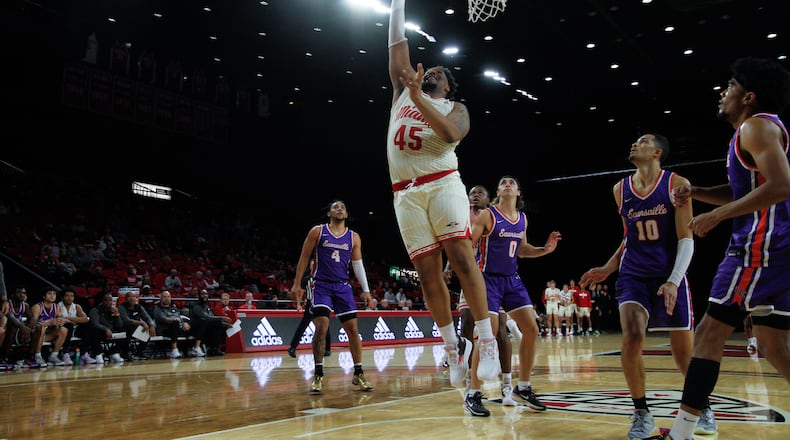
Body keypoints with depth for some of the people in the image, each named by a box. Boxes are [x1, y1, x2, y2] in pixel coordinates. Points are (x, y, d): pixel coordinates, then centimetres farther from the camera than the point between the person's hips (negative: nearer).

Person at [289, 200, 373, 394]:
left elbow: (358, 264, 9)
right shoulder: (317, 231, 1)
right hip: (322, 285, -3)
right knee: (321, 327, -15)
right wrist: (297, 285, -1)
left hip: (343, 286, 3)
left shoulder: (354, 237, 7)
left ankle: (358, 374, 11)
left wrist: (366, 290, 1)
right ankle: (318, 375, -3)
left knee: (353, 329, -1)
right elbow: (304, 258, 3)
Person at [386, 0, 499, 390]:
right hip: (406, 193, 3)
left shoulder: (455, 108, 13)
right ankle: (453, 346, 9)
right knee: (427, 272, 0)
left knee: (462, 258, -15)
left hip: (442, 184, -3)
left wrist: (418, 96, -13)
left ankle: (487, 342, -12)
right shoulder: (402, 93, 23)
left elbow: (451, 133, -11)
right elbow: (397, 45, 22)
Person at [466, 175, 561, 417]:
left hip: (512, 279, 7)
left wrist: (545, 249, 7)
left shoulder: (522, 218, 10)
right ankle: (473, 394, -2)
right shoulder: (488, 215, -8)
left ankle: (523, 387, 18)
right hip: (489, 279, -7)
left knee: (531, 329, 2)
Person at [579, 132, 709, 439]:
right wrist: (607, 268, 11)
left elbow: (686, 239, -9)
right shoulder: (620, 190, 6)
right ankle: (642, 413, -1)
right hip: (633, 276, 2)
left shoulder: (677, 184, -6)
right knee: (632, 338, -18)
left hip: (670, 276, -2)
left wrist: (674, 281, -20)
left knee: (684, 350, 4)